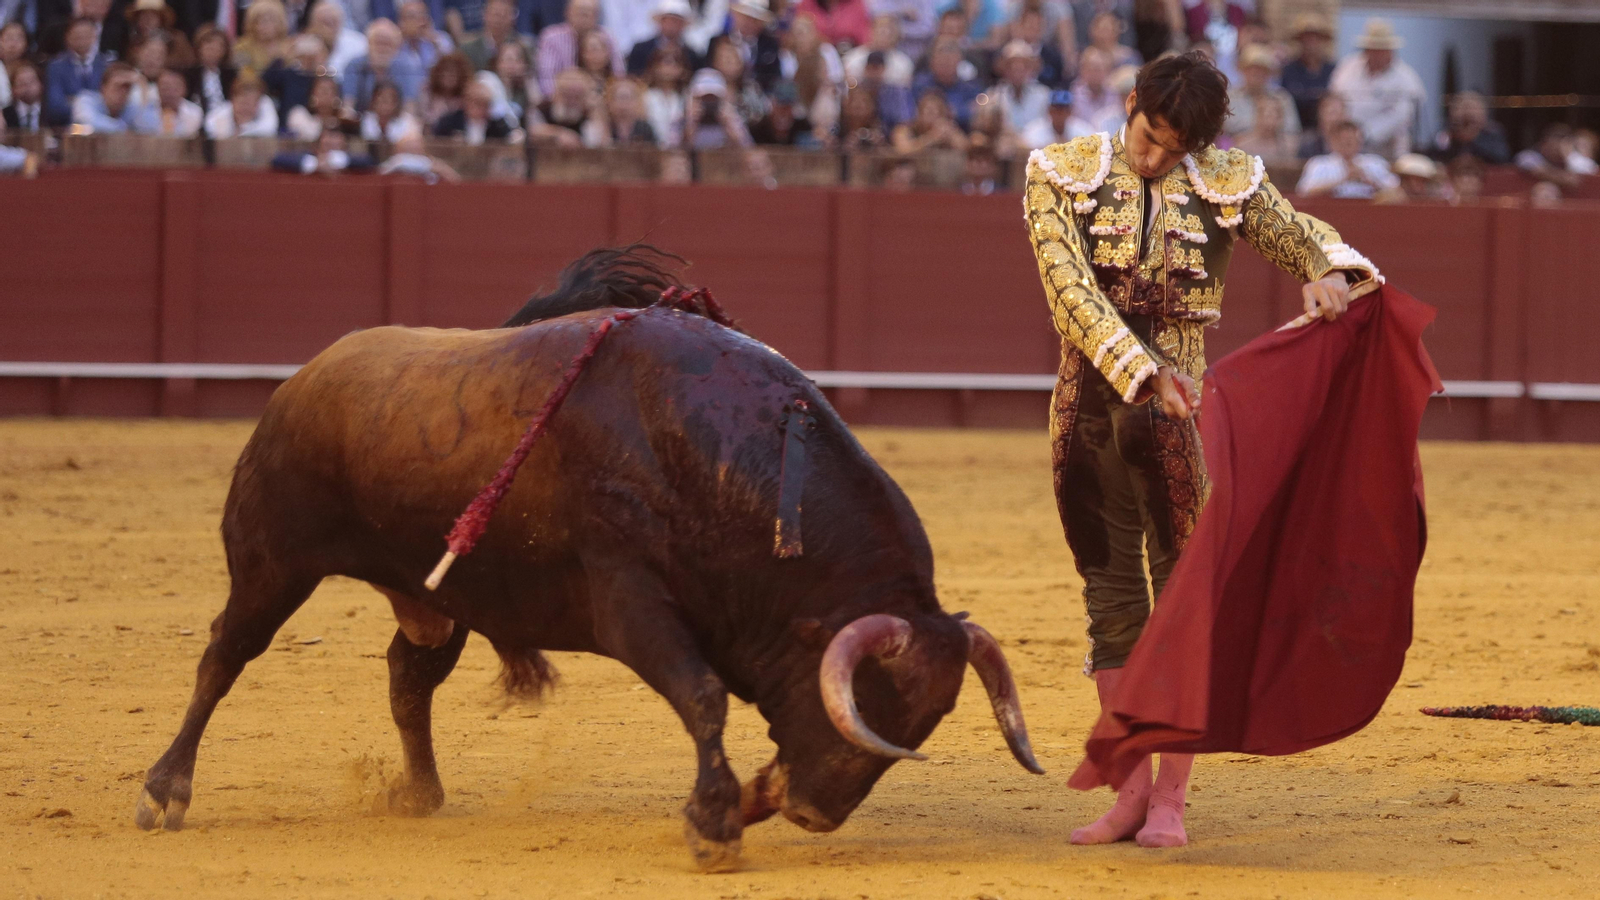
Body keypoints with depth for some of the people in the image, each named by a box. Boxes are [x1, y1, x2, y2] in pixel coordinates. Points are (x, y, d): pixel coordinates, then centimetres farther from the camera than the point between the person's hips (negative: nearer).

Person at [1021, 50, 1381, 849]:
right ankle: (1131, 791, 13)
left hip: (1176, 406, -1)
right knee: (1111, 601, 7)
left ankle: (1170, 799, 4)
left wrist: (1331, 273, -18)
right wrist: (1142, 370, -21)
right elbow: (1074, 291, -10)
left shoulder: (1228, 185, 2)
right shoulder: (1061, 177, -1)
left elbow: (1309, 238, 7)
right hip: (1087, 410, 1)